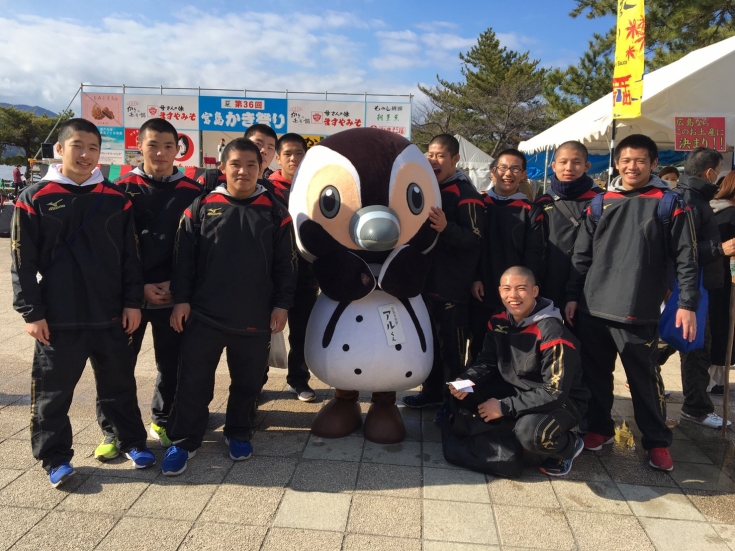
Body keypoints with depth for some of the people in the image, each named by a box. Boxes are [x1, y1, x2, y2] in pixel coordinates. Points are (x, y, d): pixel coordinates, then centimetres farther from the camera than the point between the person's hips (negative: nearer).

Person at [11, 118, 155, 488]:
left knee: (119, 384, 14)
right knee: (53, 391, 8)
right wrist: (31, 312, -7)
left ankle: (132, 441, 29)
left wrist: (132, 301, 1)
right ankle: (54, 457, 24)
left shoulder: (115, 198, 4)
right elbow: (23, 262, -2)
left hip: (111, 315, 2)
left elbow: (130, 256, 6)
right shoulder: (35, 198, -2)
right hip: (58, 318, -1)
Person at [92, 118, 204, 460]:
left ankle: (162, 422, 29)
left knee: (172, 363, 10)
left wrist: (176, 284, -8)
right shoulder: (123, 188, 1)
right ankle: (113, 431, 20)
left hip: (174, 295, 1)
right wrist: (139, 287, -10)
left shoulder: (191, 192, 3)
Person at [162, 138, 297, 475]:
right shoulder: (201, 208, 3)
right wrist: (181, 299, -2)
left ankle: (238, 433, 33)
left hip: (255, 318, 1)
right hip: (204, 315, 0)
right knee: (193, 382, 6)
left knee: (247, 382, 12)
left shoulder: (275, 212, 3)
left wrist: (282, 304, 0)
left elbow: (285, 264, 4)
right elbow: (183, 258, 3)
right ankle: (183, 441, 22)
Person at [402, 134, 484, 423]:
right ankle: (432, 390, 29)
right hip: (425, 280, 8)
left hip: (451, 285, -7)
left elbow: (475, 239, -18)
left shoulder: (465, 193, -9)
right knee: (429, 340, 16)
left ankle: (452, 399, 12)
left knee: (451, 345, 0)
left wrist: (446, 228, -32)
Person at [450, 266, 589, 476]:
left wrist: (504, 407, -27)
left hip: (563, 401, -6)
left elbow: (555, 393, -28)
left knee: (529, 433, -36)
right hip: (518, 389, 7)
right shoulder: (498, 321, -6)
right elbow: (487, 361, 0)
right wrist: (466, 381, -22)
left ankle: (569, 446, -1)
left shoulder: (553, 334, -28)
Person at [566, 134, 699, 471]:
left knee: (645, 379, 6)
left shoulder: (669, 204, 1)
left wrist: (687, 303, -7)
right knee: (596, 374, 12)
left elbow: (686, 259, -1)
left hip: (638, 312, -3)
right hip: (593, 308, 3)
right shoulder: (600, 203, 9)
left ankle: (657, 442, 22)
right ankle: (599, 428, 29)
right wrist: (572, 295, 6)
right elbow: (581, 255, 10)